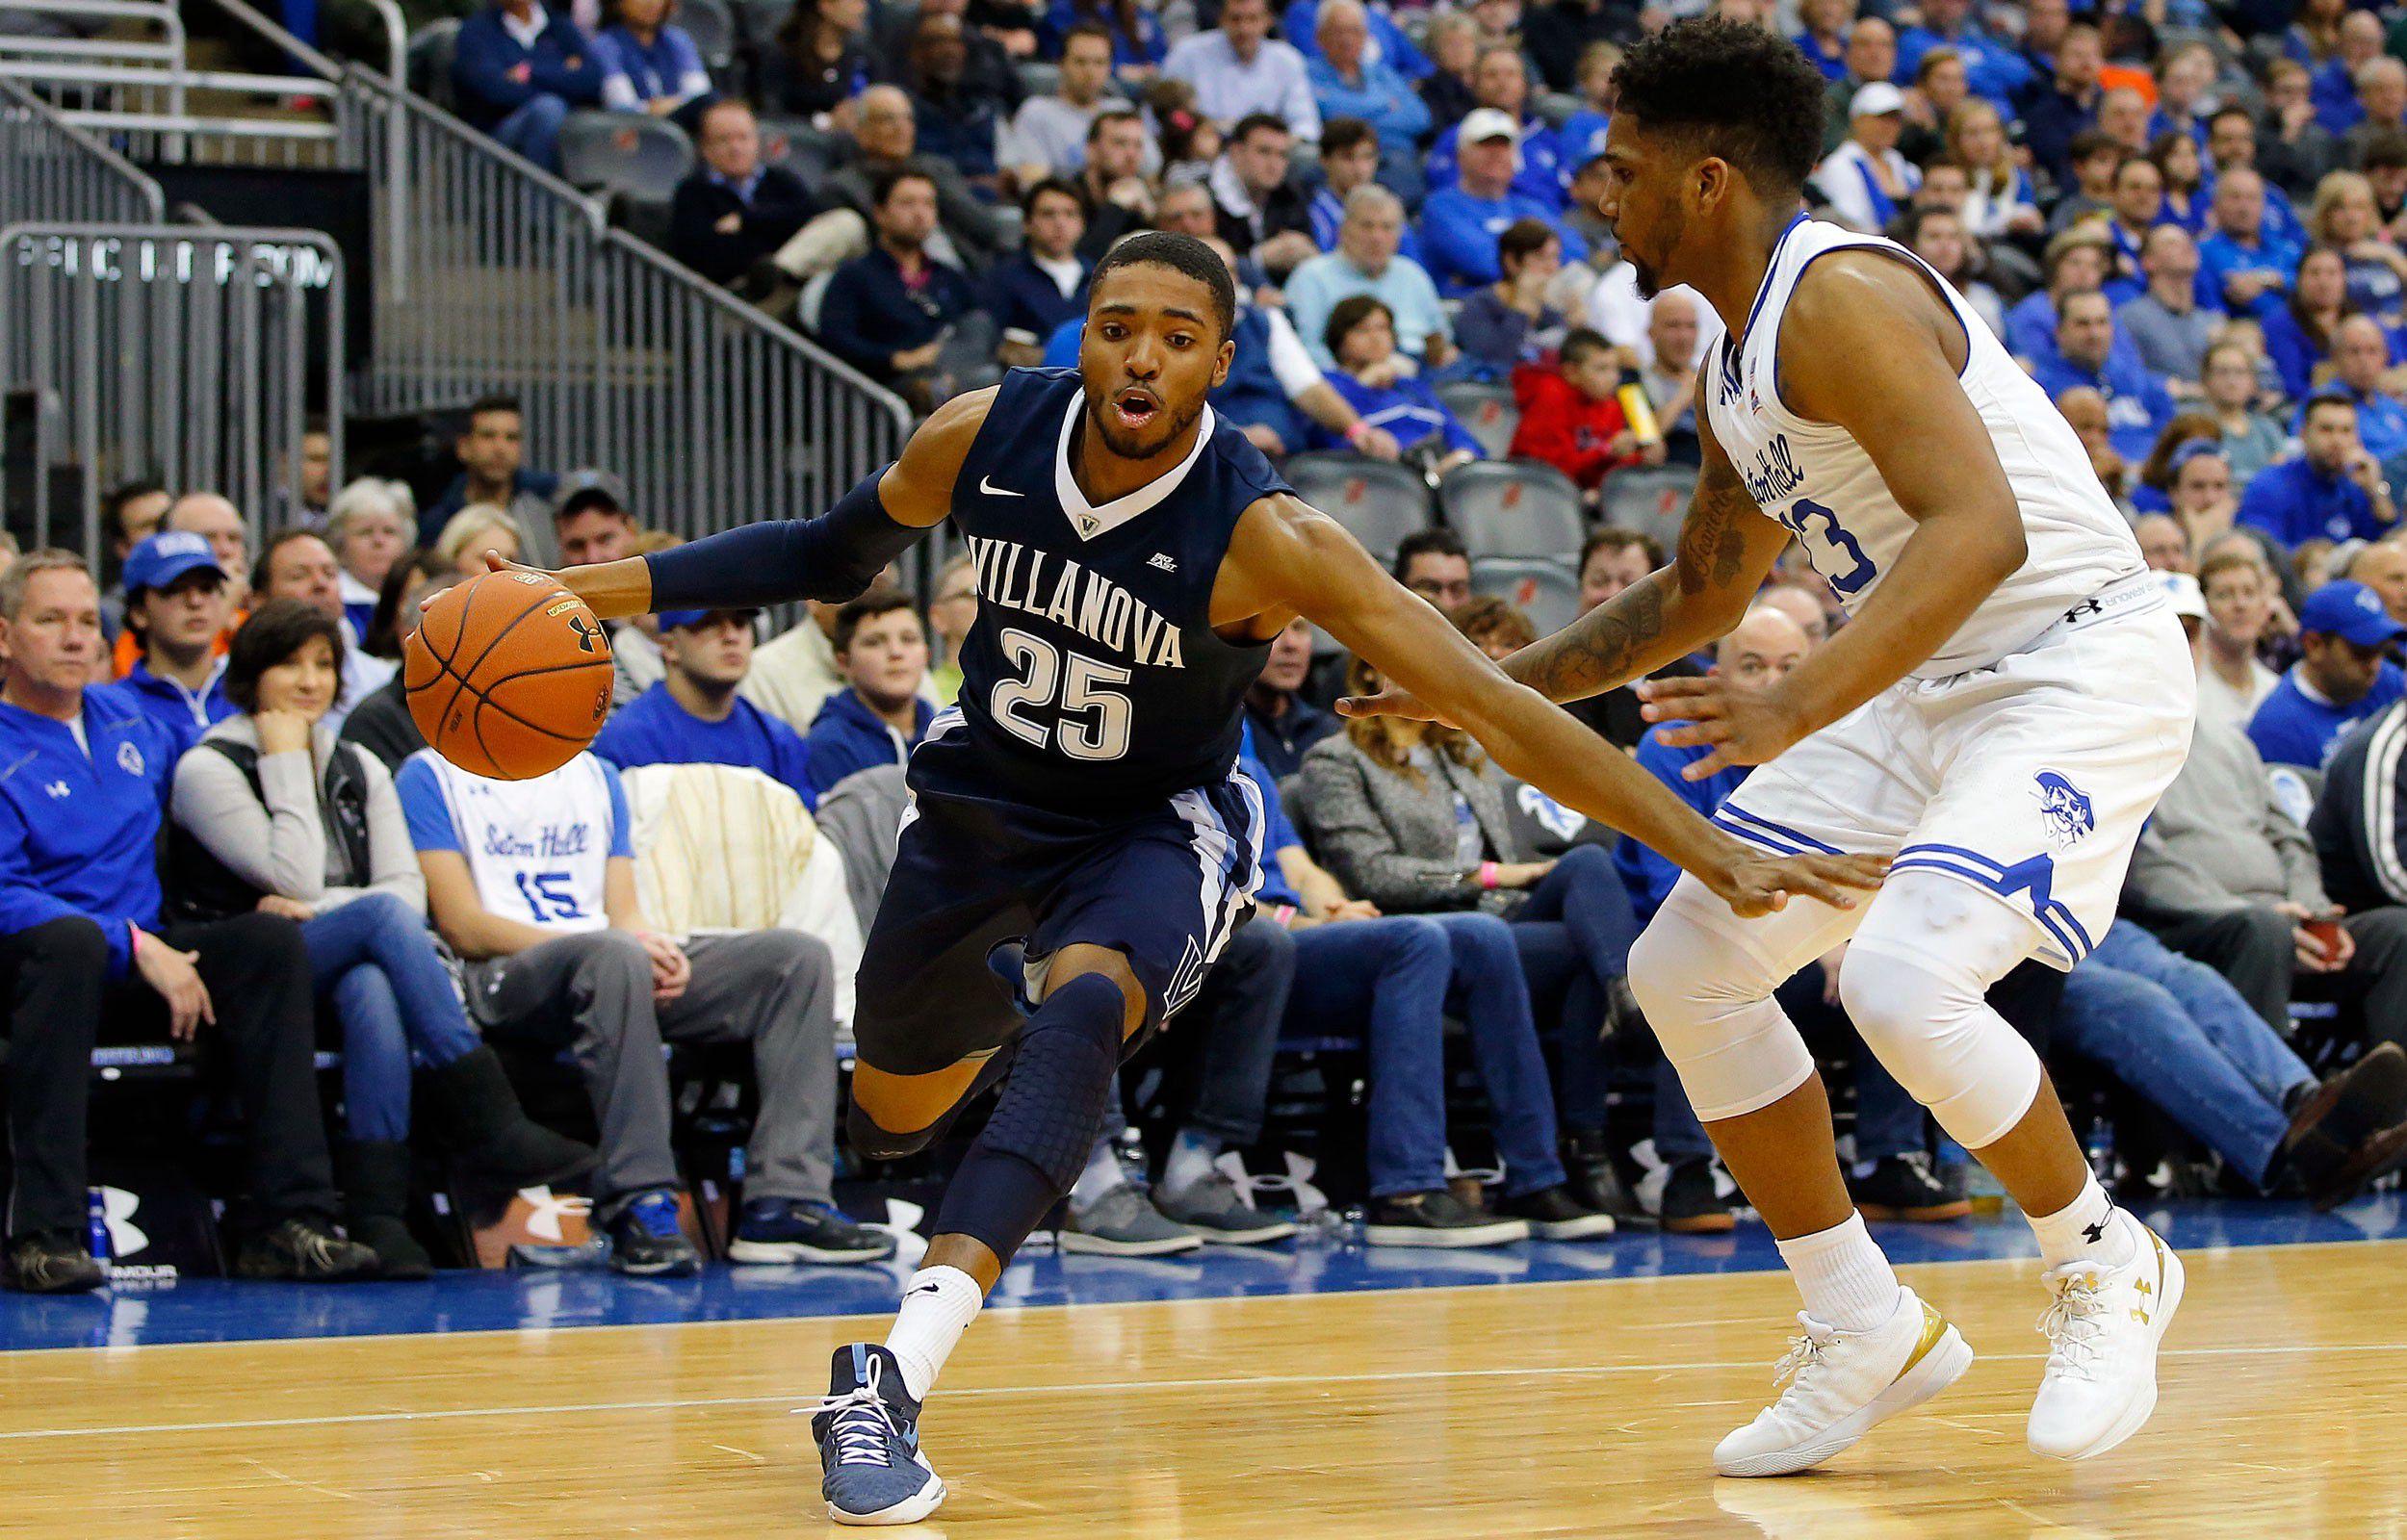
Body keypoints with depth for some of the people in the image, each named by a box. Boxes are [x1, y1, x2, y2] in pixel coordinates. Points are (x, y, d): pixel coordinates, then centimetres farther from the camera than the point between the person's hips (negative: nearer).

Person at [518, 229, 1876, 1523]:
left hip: (1156, 826, -4)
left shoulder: (1262, 536, -30)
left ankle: (897, 1376, -43)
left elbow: (1493, 704, -34)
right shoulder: (985, 436, -19)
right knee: (890, 1118, 18)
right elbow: (837, 553, 3)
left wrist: (1715, 852, -40)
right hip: (987, 796, 4)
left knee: (1086, 1008, -36)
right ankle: (1001, 1050, 58)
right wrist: (608, 589, -4)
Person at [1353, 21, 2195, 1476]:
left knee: (1903, 979, -28)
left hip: (2080, 668, -10)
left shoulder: (1840, 297, -20)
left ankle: (2105, 1265, -1)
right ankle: (1867, 1333, 15)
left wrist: (1794, 711, -41)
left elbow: (1982, 527, -33)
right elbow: (1699, 595, 25)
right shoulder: (1737, 358, 11)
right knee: (1688, 968, 6)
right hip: (1930, 687, 10)